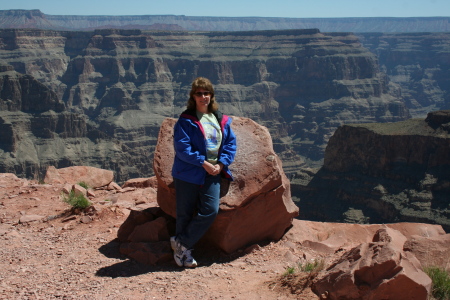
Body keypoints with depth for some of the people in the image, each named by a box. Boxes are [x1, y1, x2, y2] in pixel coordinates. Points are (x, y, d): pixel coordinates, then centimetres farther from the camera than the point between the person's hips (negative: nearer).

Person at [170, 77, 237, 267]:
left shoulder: (222, 120, 9)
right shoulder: (186, 120, -6)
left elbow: (230, 143, 8)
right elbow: (182, 147, -14)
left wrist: (221, 164, -7)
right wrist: (203, 163, -17)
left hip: (213, 174, 4)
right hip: (188, 174, -4)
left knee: (210, 211, -6)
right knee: (185, 214, 4)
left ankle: (181, 244, 9)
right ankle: (183, 251, 20)